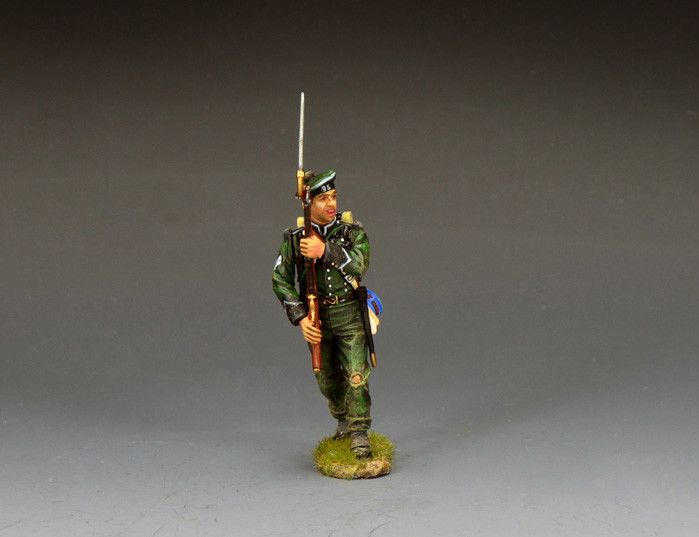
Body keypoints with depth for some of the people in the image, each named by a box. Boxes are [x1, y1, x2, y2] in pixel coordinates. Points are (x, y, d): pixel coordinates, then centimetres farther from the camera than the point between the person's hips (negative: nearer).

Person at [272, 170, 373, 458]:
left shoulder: (353, 231, -8)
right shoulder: (294, 238, -6)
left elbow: (359, 265, -25)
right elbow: (280, 280, -3)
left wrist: (325, 250, -35)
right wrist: (300, 318, -12)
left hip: (349, 314, -2)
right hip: (316, 317, 2)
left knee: (356, 374, -11)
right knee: (327, 377, 13)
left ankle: (359, 432, 1)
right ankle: (342, 418, 40)